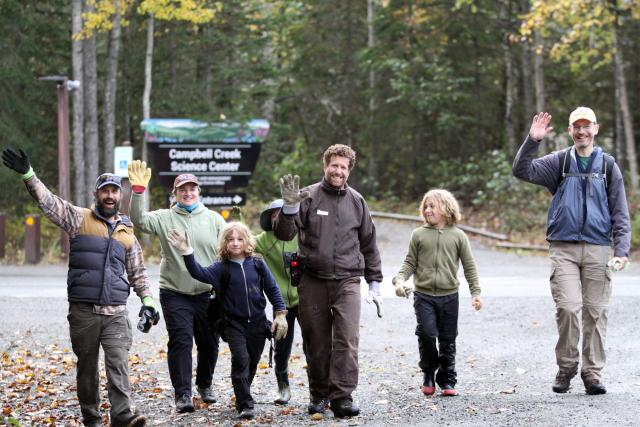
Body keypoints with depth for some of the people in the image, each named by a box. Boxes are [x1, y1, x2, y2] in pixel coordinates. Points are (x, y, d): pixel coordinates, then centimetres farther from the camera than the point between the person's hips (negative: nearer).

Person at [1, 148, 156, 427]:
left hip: (116, 312, 2)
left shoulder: (127, 232, 14)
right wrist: (28, 174, -21)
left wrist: (147, 300, 12)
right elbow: (48, 201, -8)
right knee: (87, 366, 5)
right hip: (83, 310, -2)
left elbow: (138, 272, 21)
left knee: (118, 363, -9)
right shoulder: (79, 219, 4)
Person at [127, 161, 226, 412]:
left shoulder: (214, 219, 5)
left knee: (209, 343, 12)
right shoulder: (165, 218, 2)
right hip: (175, 294, -2)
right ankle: (183, 394, -5)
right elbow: (139, 220, -15)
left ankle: (205, 385, 33)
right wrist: (138, 190, -27)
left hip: (207, 294, 2)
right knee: (180, 342, -8)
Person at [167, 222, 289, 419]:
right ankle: (245, 405, -11)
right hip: (234, 323, -2)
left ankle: (242, 396, 31)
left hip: (258, 322, 2)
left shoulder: (257, 264, 2)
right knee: (240, 359, -15)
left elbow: (272, 289, 7)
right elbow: (200, 273, -20)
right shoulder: (222, 268, -4)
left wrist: (280, 314, 1)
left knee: (252, 362, 10)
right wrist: (187, 253, -33)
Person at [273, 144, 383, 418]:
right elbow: (284, 234, -6)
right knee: (316, 343, 6)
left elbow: (368, 244, 17)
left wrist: (374, 283, 16)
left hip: (347, 282, 1)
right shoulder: (308, 197, 1)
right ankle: (319, 395, 19)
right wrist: (289, 207, -24)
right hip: (313, 282, -1)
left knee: (347, 341, -12)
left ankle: (342, 397, -11)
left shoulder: (357, 201, 10)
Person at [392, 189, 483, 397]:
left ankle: (447, 381, 17)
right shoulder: (418, 235, 5)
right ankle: (428, 374, 7)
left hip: (449, 296, 0)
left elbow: (469, 266, 6)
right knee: (426, 333, -14)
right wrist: (400, 279, -10)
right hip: (423, 295, 0)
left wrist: (476, 292, 0)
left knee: (447, 341, 5)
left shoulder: (458, 236, 4)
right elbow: (410, 262, 7)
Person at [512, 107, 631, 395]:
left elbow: (620, 212, 8)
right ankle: (566, 366, 5)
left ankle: (592, 372, 9)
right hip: (563, 248, -1)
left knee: (596, 312, 1)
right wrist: (532, 141, -17)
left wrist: (622, 250, -2)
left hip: (597, 248, 1)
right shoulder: (559, 162, 8)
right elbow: (522, 171, -4)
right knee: (567, 307, -11)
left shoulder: (607, 165, 9)